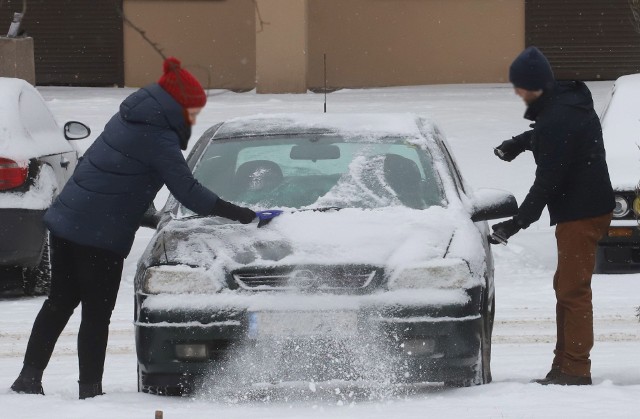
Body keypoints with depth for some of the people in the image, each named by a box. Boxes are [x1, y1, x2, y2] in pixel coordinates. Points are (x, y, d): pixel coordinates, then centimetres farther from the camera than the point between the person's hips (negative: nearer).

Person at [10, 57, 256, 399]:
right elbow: (187, 191, -16)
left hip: (66, 220, 9)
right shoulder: (157, 138, -14)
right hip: (100, 235, -9)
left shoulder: (128, 120, 13)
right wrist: (237, 214, -10)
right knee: (97, 313, -1)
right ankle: (89, 389, 1)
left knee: (60, 302, 15)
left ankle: (29, 378, 15)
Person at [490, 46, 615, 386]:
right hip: (589, 206, 11)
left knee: (573, 290, -8)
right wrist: (519, 143, 14)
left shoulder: (556, 120, -23)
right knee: (566, 286, 15)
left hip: (580, 213, -11)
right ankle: (565, 365, 20)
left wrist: (518, 222, -14)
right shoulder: (571, 100, 8)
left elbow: (547, 181, -21)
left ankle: (575, 368, -7)